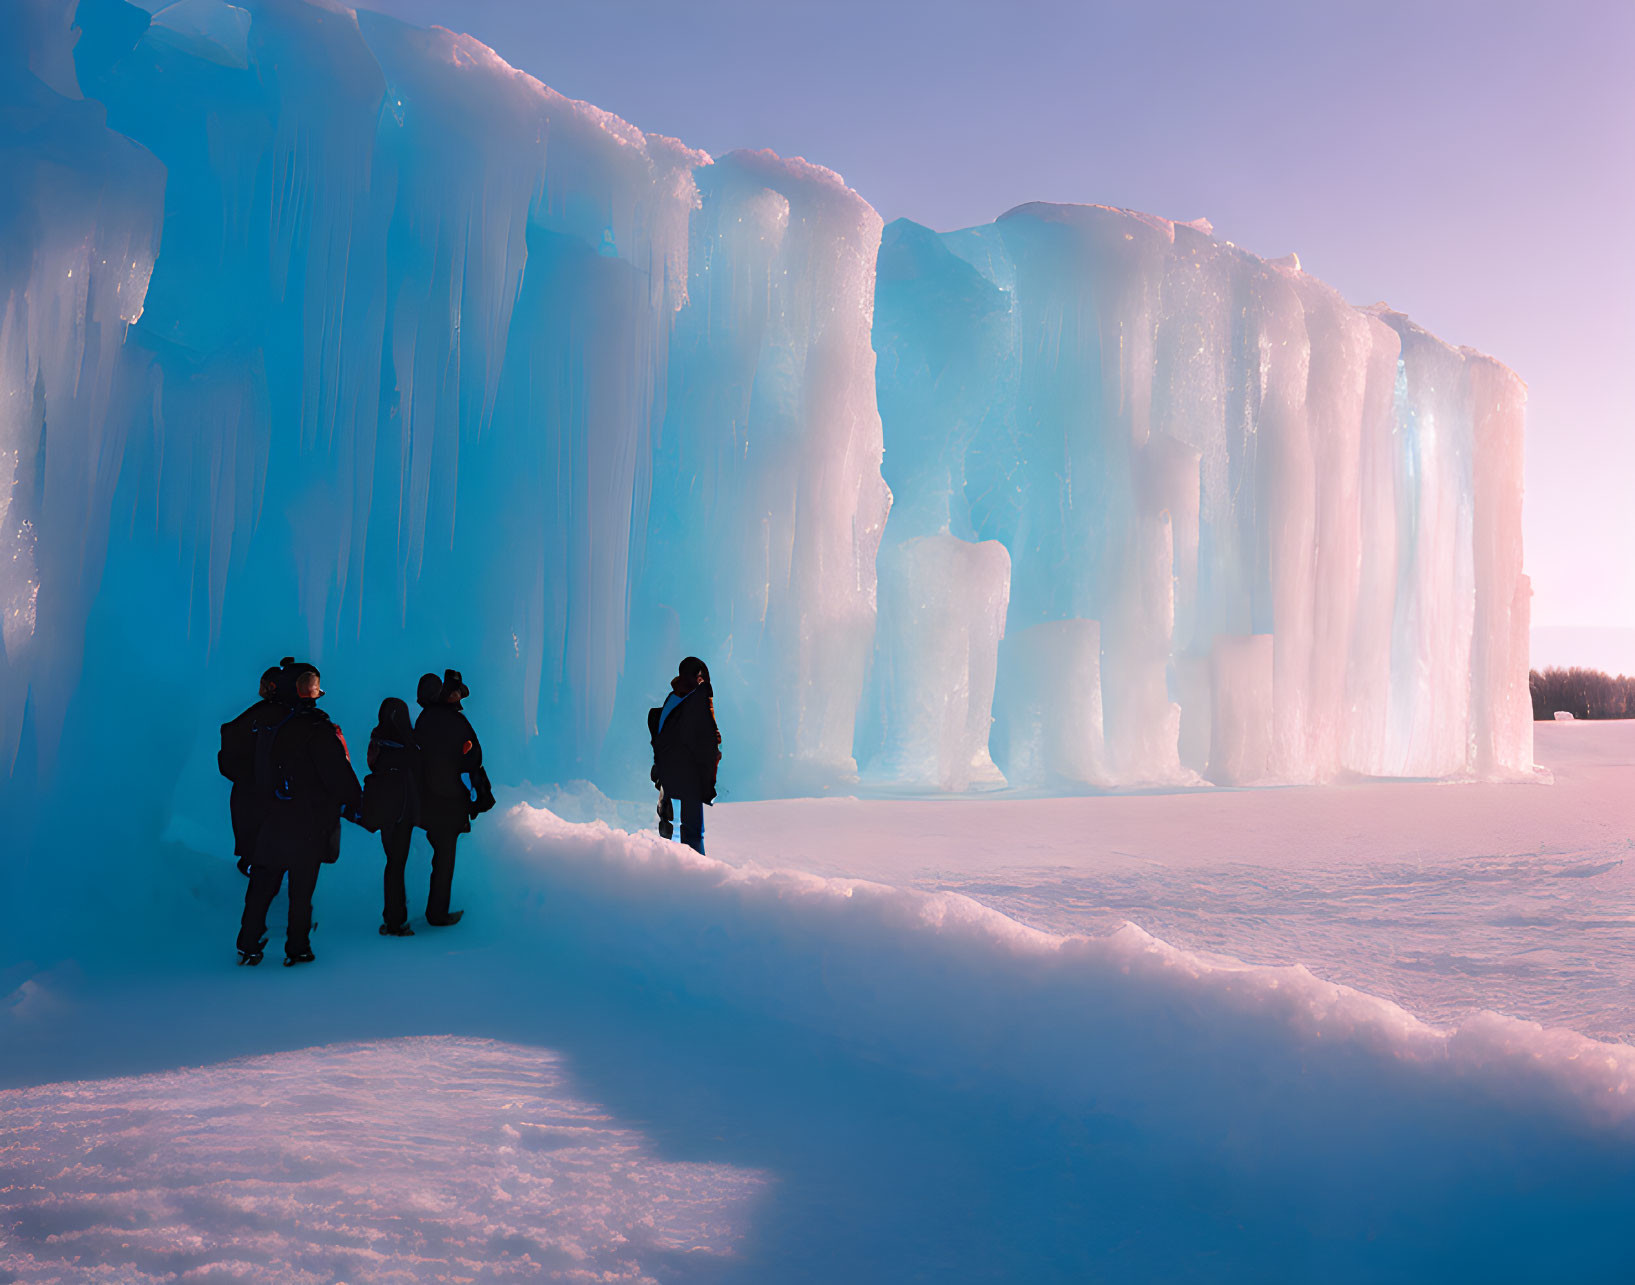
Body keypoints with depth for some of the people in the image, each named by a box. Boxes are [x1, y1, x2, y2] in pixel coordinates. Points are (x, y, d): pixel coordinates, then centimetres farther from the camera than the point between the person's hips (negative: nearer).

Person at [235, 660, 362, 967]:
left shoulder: (268, 726, 6)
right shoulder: (317, 729, -17)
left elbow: (259, 775, 16)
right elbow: (339, 776, -16)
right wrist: (358, 801, -4)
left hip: (271, 822, 6)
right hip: (309, 825, -6)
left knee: (262, 885, 13)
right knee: (301, 889, 4)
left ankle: (248, 947, 17)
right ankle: (297, 950, 11)